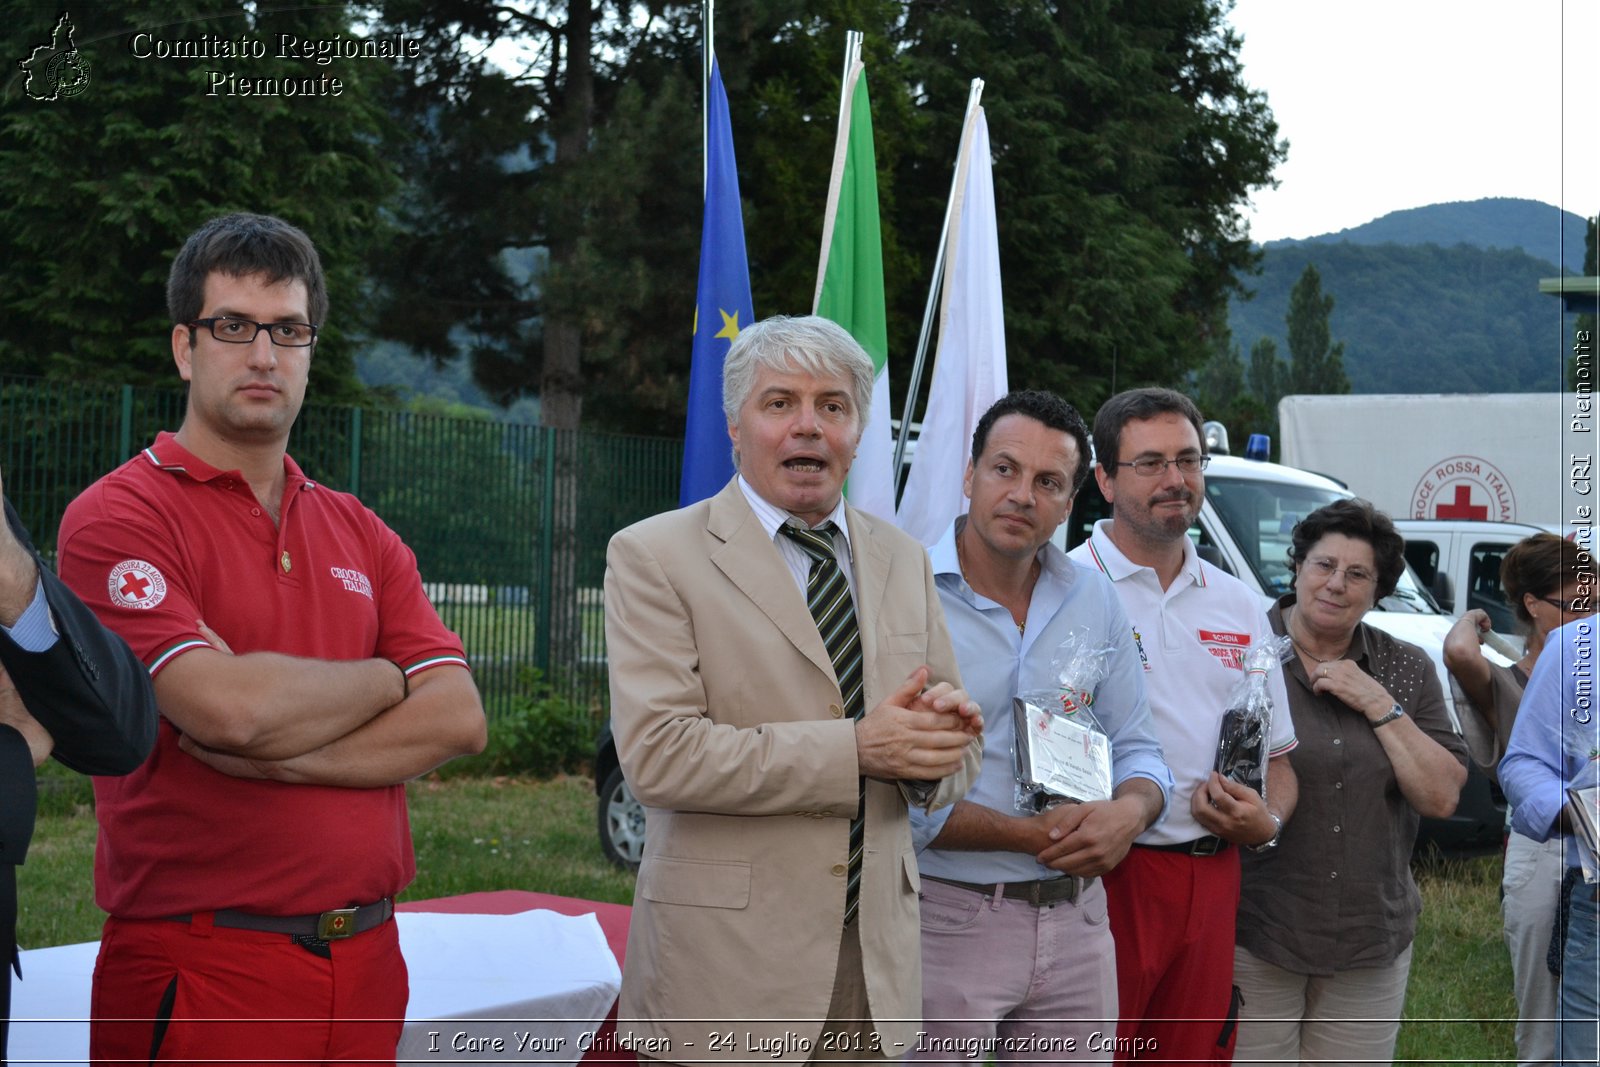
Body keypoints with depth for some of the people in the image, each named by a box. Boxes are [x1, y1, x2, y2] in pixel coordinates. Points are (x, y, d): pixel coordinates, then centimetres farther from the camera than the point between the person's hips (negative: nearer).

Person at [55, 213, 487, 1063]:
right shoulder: (119, 517, -7)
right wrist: (385, 681, -3)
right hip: (197, 970, -5)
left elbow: (459, 720, 0)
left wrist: (277, 756, -14)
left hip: (365, 960, 6)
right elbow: (227, 707, -21)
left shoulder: (361, 536, 12)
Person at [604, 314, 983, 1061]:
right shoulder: (653, 557, -5)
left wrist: (941, 742, -12)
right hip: (728, 967, -5)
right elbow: (656, 754, -16)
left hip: (875, 962, 5)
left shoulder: (903, 563, 12)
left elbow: (953, 763, 13)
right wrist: (855, 748, -20)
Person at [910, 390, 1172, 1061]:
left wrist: (1130, 810, -11)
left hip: (1076, 923, 5)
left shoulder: (1095, 601, 8)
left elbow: (1137, 749, 13)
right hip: (945, 921, -5)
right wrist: (1033, 837, -15)